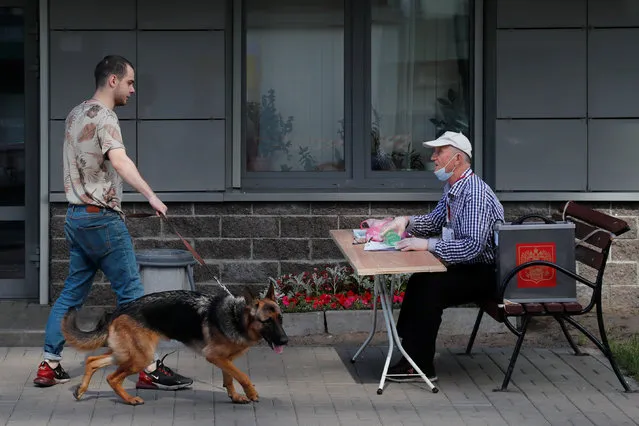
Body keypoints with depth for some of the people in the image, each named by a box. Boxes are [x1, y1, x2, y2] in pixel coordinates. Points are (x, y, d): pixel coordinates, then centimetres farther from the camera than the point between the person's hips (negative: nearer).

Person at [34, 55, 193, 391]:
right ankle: (150, 369, -4)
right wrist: (150, 195, -42)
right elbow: (119, 161, -31)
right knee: (131, 293, -5)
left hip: (76, 216, 9)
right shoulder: (103, 117, -14)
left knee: (73, 291, 12)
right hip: (101, 218, -9)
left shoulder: (76, 114, 16)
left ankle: (49, 366, 12)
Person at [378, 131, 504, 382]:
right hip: (470, 268, 10)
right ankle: (411, 354, 1)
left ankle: (421, 367, -14)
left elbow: (472, 245, -31)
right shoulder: (453, 189, 10)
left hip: (487, 274, -10)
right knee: (419, 282, 2)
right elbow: (435, 221, 23)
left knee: (429, 289, -21)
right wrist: (406, 222, 4)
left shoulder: (475, 193, -23)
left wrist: (427, 244, -31)